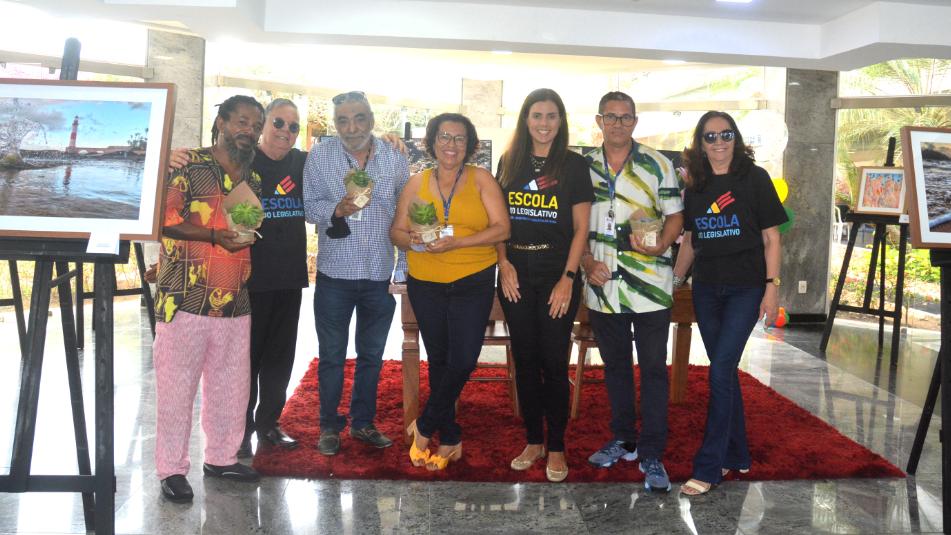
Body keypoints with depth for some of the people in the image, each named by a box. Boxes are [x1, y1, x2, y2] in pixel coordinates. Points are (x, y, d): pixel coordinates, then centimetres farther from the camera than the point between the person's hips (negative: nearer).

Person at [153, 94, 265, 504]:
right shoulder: (188, 166, -5)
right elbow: (164, 219, -14)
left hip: (235, 302, 6)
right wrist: (216, 236, -20)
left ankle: (221, 457, 29)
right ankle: (172, 469, 15)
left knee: (231, 386, 12)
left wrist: (250, 234, 7)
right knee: (177, 386, 2)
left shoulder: (253, 179, 15)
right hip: (185, 300, -6)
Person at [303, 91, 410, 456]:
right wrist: (337, 210, -23)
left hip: (380, 275, 2)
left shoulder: (395, 159, 2)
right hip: (334, 274, -2)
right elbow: (310, 207, -2)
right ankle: (329, 426, 23)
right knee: (331, 356, 8)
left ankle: (363, 423, 29)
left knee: (372, 356, 14)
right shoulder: (319, 157, -2)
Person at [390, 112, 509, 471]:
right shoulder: (417, 183, 6)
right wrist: (412, 240, -17)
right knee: (438, 360, 11)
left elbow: (502, 228, -9)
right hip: (426, 284, 3)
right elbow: (396, 231, 7)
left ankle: (425, 425, 12)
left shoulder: (481, 179, -1)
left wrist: (455, 242, -20)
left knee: (464, 360, -9)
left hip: (473, 283, -2)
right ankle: (449, 436, 26)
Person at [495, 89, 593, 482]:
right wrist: (504, 263, -3)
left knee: (554, 361, 0)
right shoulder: (509, 163, 9)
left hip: (557, 275, -3)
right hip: (516, 275, 3)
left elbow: (581, 228, -2)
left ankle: (556, 448, 13)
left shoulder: (574, 165, 0)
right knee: (525, 360, 8)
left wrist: (567, 279, -10)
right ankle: (533, 440, 21)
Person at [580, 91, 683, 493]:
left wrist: (660, 244, -20)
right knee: (615, 365, 15)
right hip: (603, 284, 3)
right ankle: (622, 440, 30)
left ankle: (652, 455, 8)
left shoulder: (657, 165, 0)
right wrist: (586, 261, -6)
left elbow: (675, 215, 0)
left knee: (653, 368, 0)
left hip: (649, 284, -3)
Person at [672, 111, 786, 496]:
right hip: (706, 288, 5)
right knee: (725, 372, 10)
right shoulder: (695, 186, 10)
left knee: (720, 372, -11)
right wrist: (674, 280, 11)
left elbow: (771, 237, -3)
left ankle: (708, 467, -6)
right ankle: (736, 455, 23)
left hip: (745, 288, -5)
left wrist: (771, 286, -9)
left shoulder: (754, 179, -3)